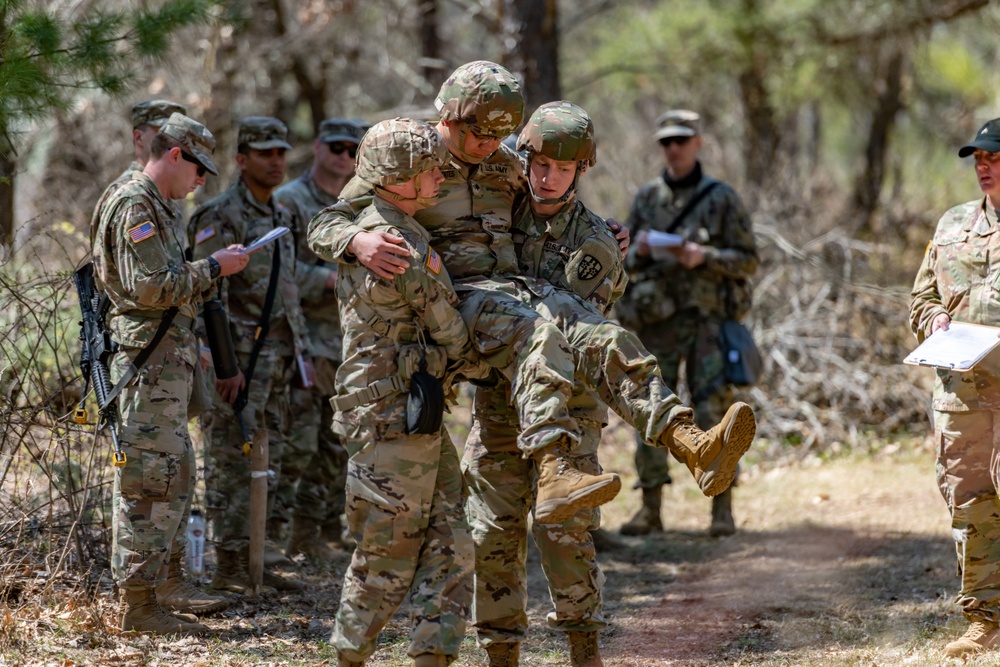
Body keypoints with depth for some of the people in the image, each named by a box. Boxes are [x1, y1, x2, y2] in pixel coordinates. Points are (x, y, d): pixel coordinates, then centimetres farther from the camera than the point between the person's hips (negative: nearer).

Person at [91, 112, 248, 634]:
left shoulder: (156, 205, 19)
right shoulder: (135, 205, -15)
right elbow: (151, 287, -23)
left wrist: (206, 264, 15)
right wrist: (213, 268, -14)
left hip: (168, 360, 11)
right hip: (148, 358, -11)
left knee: (176, 474, 19)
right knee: (150, 479, -9)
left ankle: (167, 579, 28)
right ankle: (139, 604, -7)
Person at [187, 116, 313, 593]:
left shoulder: (279, 217, 16)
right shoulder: (221, 216, -12)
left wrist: (301, 353, 18)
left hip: (276, 356, 9)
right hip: (238, 356, -9)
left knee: (267, 462, 10)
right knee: (233, 463, -6)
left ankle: (252, 562, 15)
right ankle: (228, 568, -3)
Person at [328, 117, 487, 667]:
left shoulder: (360, 234, 14)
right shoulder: (403, 246, -16)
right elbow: (448, 331, -8)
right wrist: (476, 363, 12)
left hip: (415, 418, 10)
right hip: (394, 419, -10)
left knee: (449, 549, 7)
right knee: (387, 558, 0)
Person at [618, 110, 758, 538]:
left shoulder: (722, 198, 2)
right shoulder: (646, 198, 11)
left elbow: (748, 260, 1)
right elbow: (625, 262, 15)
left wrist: (703, 256, -15)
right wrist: (639, 251, -8)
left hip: (707, 318, -3)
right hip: (657, 320, 3)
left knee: (712, 410, -7)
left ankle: (722, 509, -2)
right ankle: (650, 509, 6)